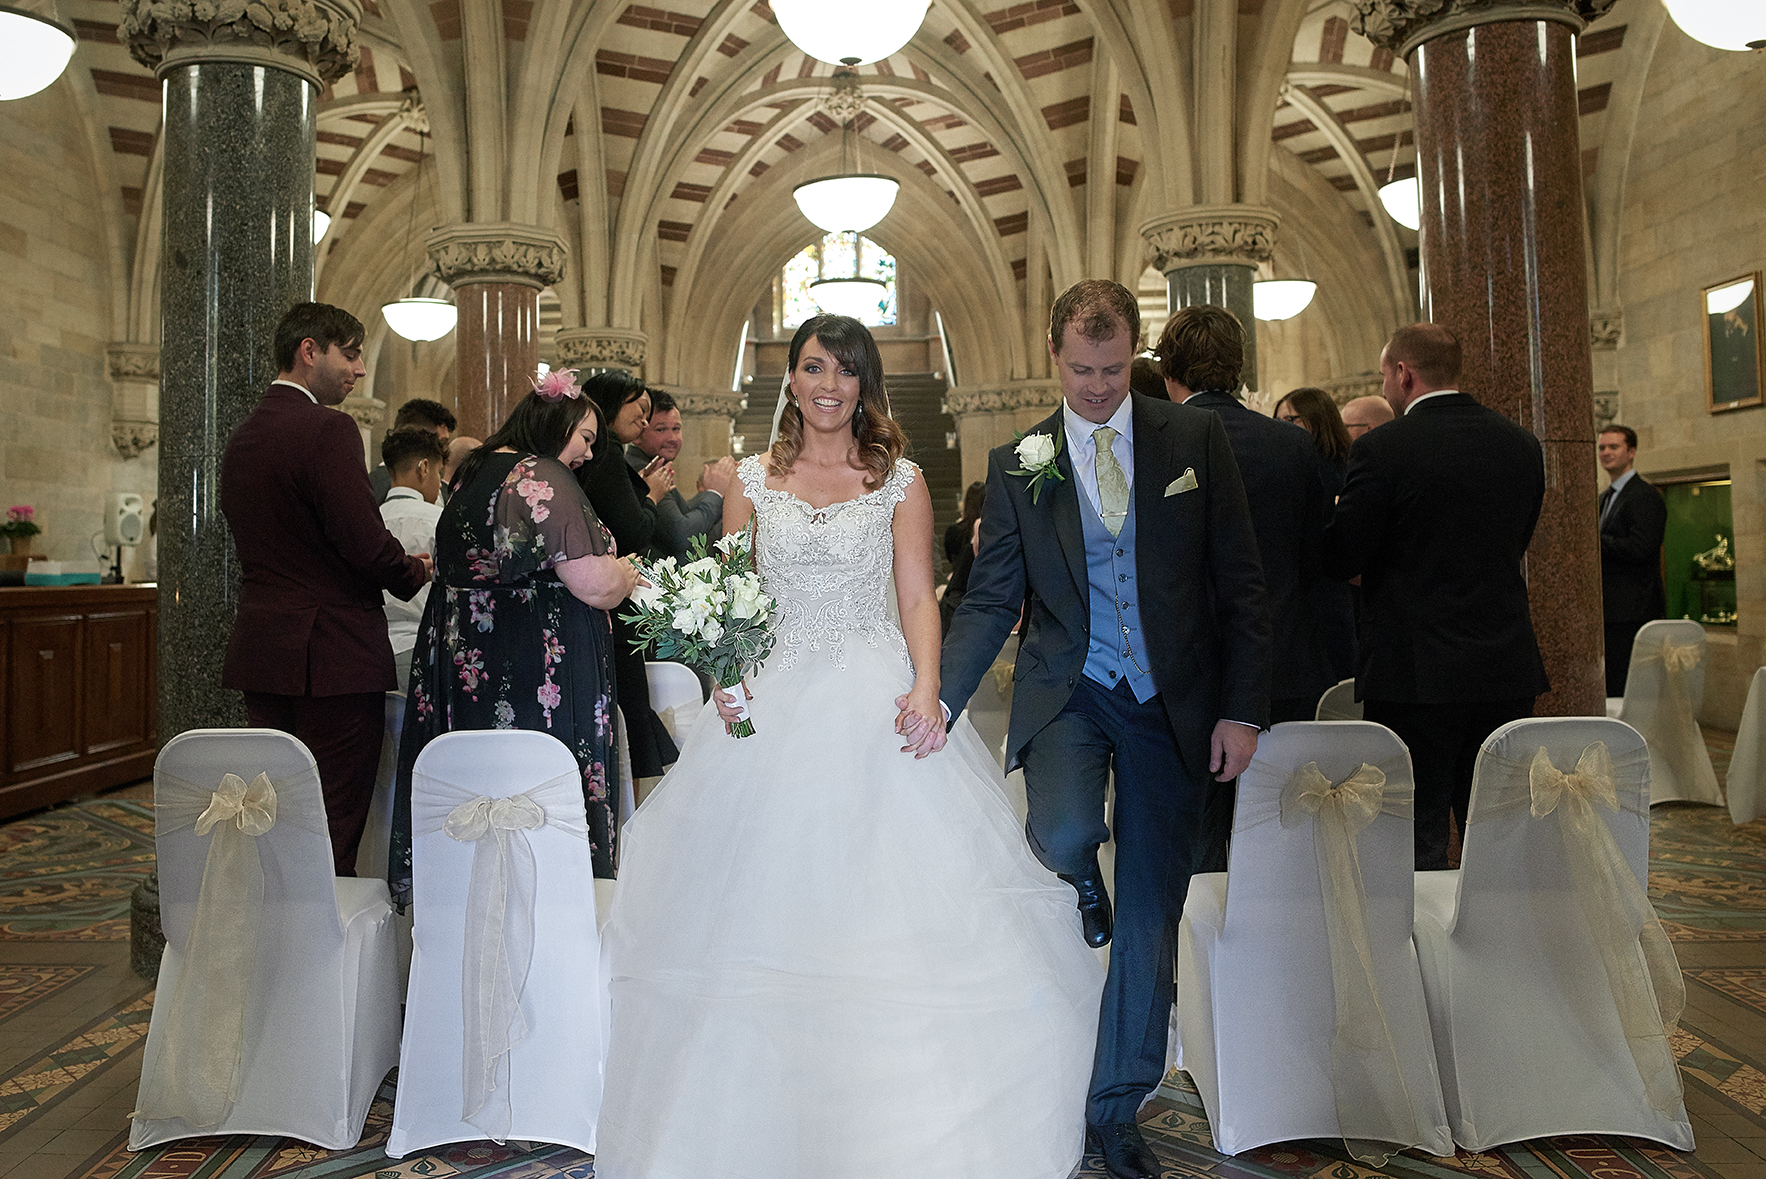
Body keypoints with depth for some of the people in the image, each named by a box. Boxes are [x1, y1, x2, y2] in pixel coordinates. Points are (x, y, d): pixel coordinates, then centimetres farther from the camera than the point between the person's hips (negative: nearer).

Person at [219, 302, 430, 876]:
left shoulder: (241, 437, 14)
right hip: (334, 655, -9)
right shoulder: (328, 430, -14)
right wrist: (416, 572, 2)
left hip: (259, 652, 9)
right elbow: (366, 542, -19)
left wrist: (397, 565, 12)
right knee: (333, 828, -1)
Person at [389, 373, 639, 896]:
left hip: (464, 663, 9)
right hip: (538, 671, -9)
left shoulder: (473, 472, 15)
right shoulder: (542, 477, -14)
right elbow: (595, 586, -21)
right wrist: (624, 573, 3)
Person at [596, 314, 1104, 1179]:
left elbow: (918, 599, 0)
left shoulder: (900, 481, 5)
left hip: (876, 705, -1)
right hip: (776, 708, 2)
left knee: (884, 904, -1)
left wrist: (926, 690, -16)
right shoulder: (752, 481, 9)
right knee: (768, 906, 5)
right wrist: (726, 680, -11)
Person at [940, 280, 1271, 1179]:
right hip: (1068, 690, 0)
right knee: (1062, 834, -30)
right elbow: (990, 600, 0)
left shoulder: (1195, 438, 0)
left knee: (1151, 913, 7)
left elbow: (1240, 581, 1)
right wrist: (939, 697, -15)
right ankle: (1081, 876, 12)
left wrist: (1244, 707, -5)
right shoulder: (1017, 464, 2)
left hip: (1173, 701, 1)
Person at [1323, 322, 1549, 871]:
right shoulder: (1522, 444, 7)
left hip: (1414, 674, -6)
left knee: (1417, 846, 3)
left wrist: (1339, 515, 10)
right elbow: (1515, 544, 16)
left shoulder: (1382, 449, -12)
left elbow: (1341, 561, -11)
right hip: (1507, 672, 6)